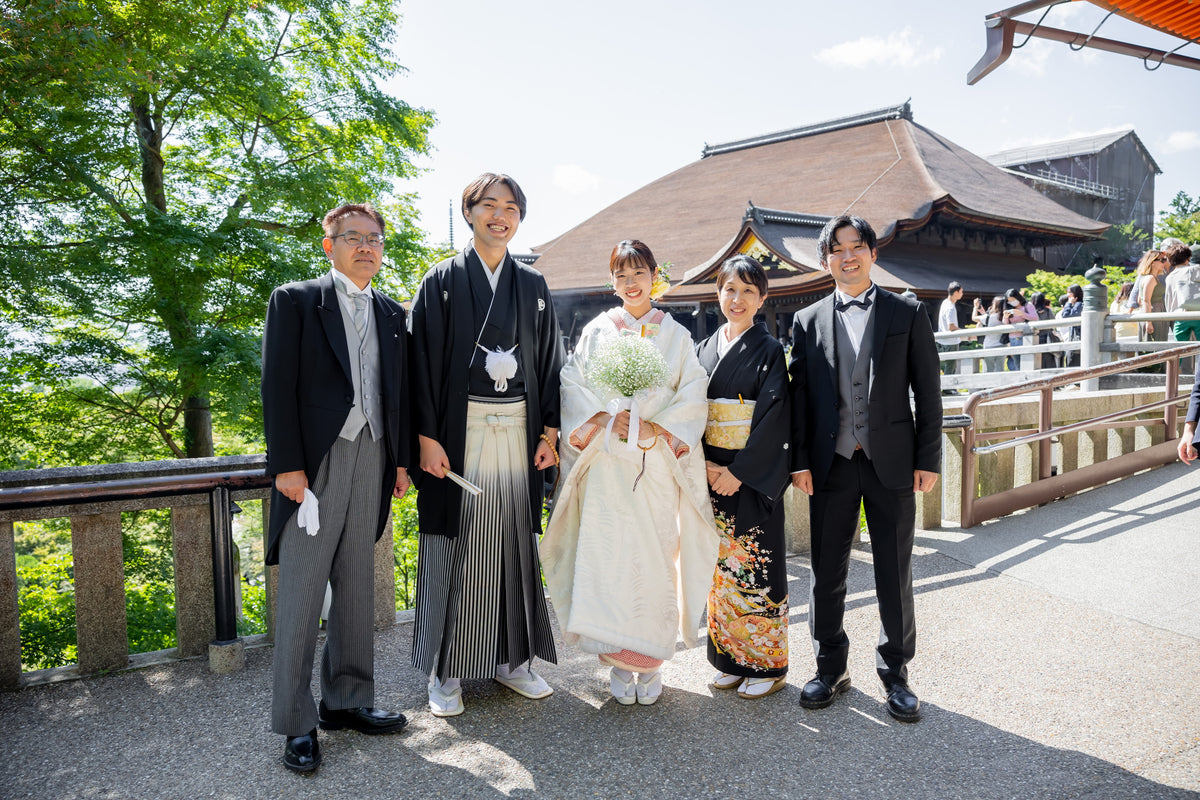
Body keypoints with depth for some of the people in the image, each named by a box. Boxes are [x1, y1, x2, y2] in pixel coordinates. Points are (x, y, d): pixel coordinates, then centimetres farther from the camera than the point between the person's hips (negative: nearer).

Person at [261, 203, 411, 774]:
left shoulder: (391, 314, 16)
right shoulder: (295, 301, 2)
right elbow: (277, 387, -6)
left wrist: (401, 460, 10)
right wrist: (287, 464, -13)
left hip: (371, 460, 5)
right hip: (314, 462, -5)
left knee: (357, 588, 12)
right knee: (301, 592, -1)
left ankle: (346, 700, 25)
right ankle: (297, 724, 12)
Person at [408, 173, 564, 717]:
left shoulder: (533, 285, 12)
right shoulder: (443, 281, 1)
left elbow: (549, 361, 12)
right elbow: (423, 360, -4)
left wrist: (549, 431, 4)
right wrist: (427, 437, -11)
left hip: (518, 432, 3)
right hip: (460, 432, -3)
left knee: (514, 541, 9)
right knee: (456, 545, 2)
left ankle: (512, 657, 23)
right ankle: (446, 670, 15)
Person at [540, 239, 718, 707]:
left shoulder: (676, 335, 9)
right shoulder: (597, 331, 10)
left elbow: (693, 396, 2)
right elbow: (573, 385, 3)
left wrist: (654, 427, -11)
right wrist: (603, 419, -12)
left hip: (658, 462, 0)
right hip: (606, 463, 0)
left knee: (655, 559, 0)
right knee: (608, 557, -2)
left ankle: (650, 662, 14)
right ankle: (619, 662, 11)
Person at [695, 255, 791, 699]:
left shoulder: (769, 351, -5)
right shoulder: (704, 349, 9)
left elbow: (774, 417, -12)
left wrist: (739, 472, -16)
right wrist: (704, 464, -8)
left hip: (753, 476, -5)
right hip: (711, 474, 5)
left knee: (756, 565, 1)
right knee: (721, 566, 11)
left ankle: (768, 664, 17)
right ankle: (729, 660, 24)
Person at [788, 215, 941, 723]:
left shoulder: (907, 315, 3)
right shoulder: (807, 321, 6)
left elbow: (927, 392, 2)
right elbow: (799, 395, 5)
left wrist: (928, 459, -3)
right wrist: (799, 461, -1)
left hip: (891, 463, -1)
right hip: (831, 466, 1)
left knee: (895, 575, 8)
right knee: (827, 573, 10)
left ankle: (895, 672, 26)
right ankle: (831, 668, 27)